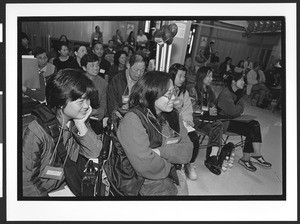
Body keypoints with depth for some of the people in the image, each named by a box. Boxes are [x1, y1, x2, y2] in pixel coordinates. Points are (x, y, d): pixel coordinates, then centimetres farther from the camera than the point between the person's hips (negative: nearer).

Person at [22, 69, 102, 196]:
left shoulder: (76, 120, -8)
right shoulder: (35, 132, -24)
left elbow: (94, 154, -13)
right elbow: (25, 182, -19)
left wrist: (81, 125, -23)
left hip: (67, 187, 4)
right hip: (41, 192, -4)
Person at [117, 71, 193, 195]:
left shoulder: (173, 115, 2)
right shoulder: (132, 120, -19)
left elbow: (187, 151, -4)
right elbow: (146, 167, -26)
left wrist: (160, 151, -19)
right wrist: (169, 163, -9)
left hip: (172, 177, 6)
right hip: (145, 184, -6)